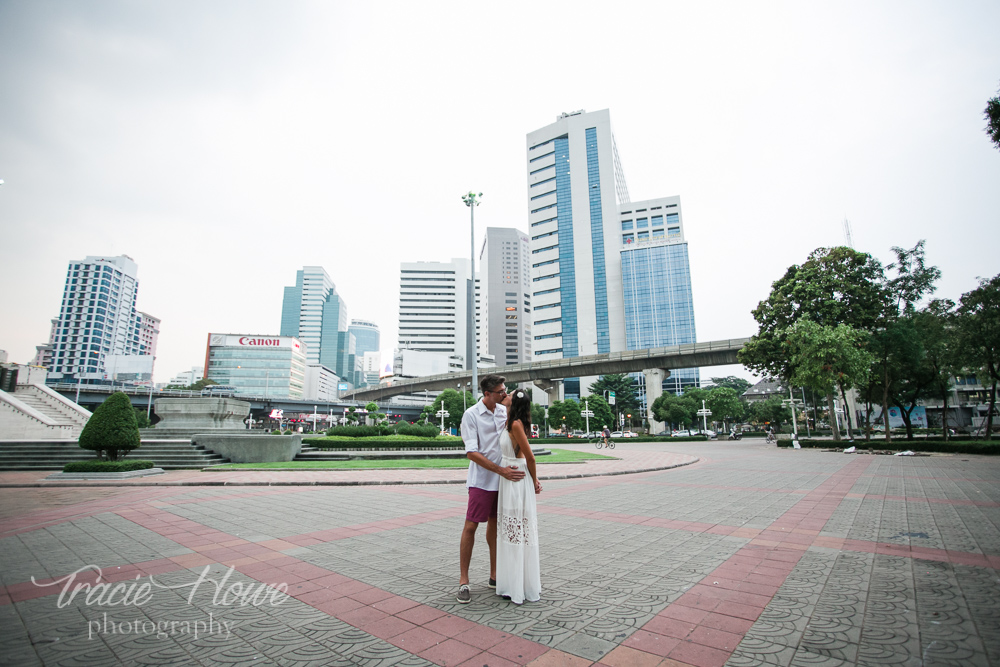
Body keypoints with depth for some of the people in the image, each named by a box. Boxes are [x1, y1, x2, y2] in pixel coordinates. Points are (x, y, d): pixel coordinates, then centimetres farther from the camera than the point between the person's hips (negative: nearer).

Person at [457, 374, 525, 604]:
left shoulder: (504, 411, 4)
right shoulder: (471, 415, -12)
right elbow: (472, 453, -17)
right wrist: (502, 471, -22)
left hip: (503, 480, 5)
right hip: (482, 480, -5)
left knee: (495, 524, 15)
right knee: (471, 526, -1)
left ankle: (494, 575, 27)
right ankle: (463, 580, 12)